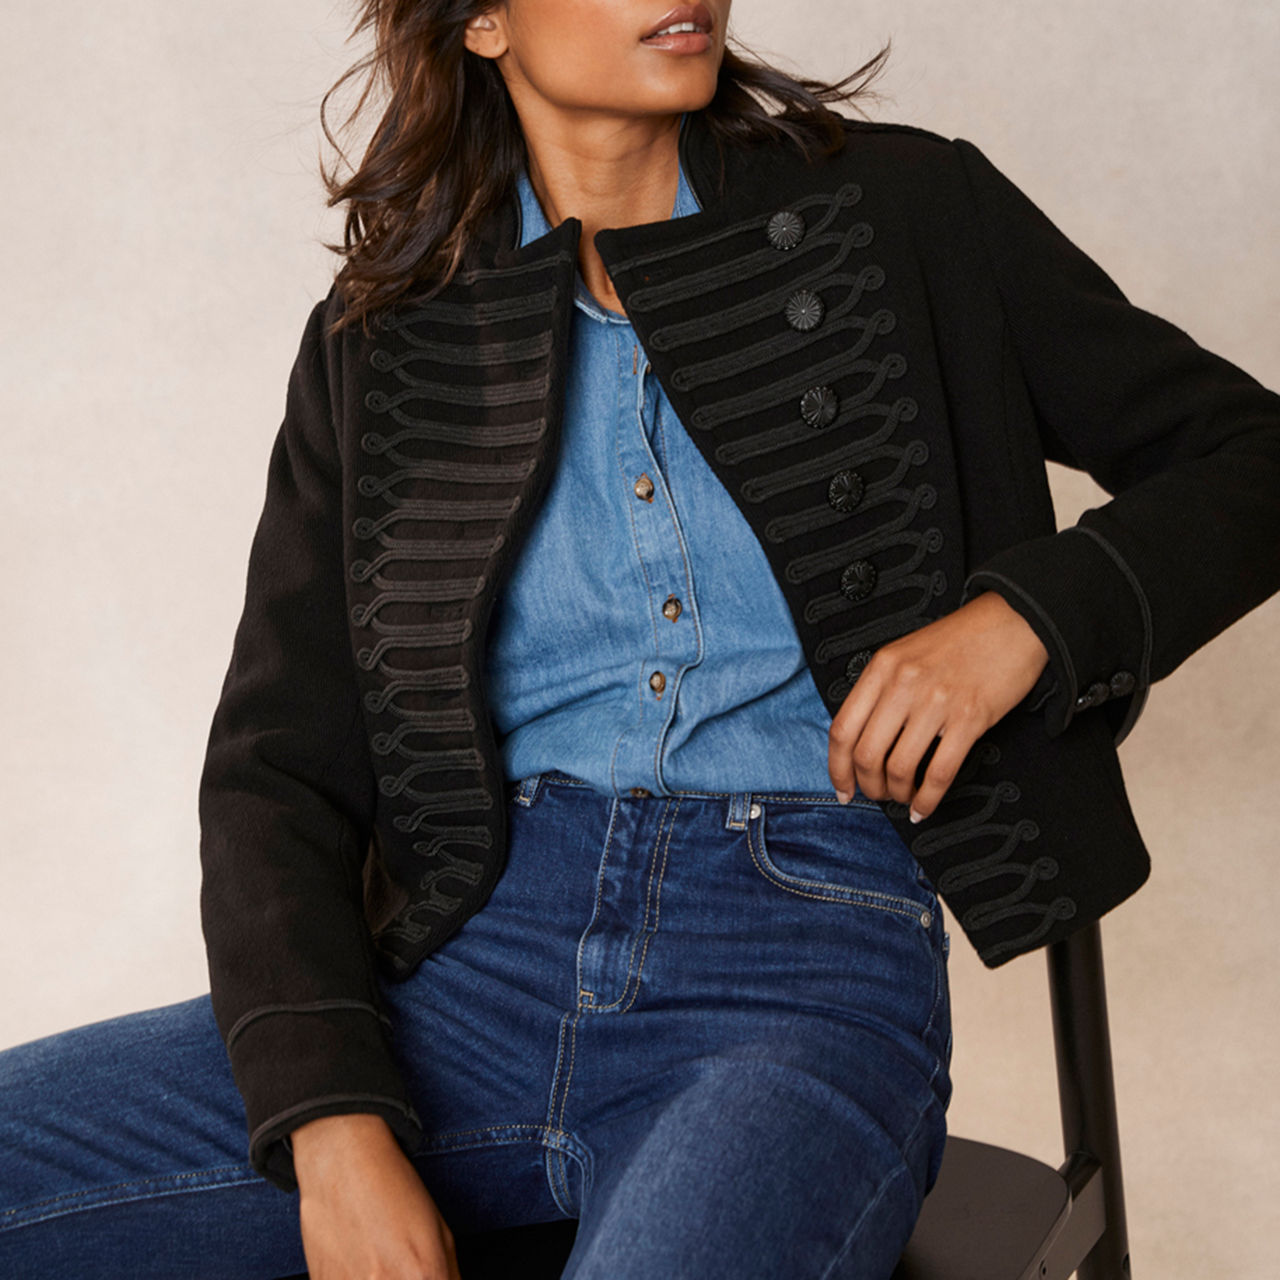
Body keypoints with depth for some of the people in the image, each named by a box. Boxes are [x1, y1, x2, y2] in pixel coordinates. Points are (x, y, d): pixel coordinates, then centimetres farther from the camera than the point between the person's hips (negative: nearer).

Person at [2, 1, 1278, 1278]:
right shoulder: (378, 339, 11)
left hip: (810, 949, -2)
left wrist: (1023, 618, -6)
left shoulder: (903, 216, 9)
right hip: (478, 954, 3)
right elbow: (274, 766, 6)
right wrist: (333, 1124, -10)